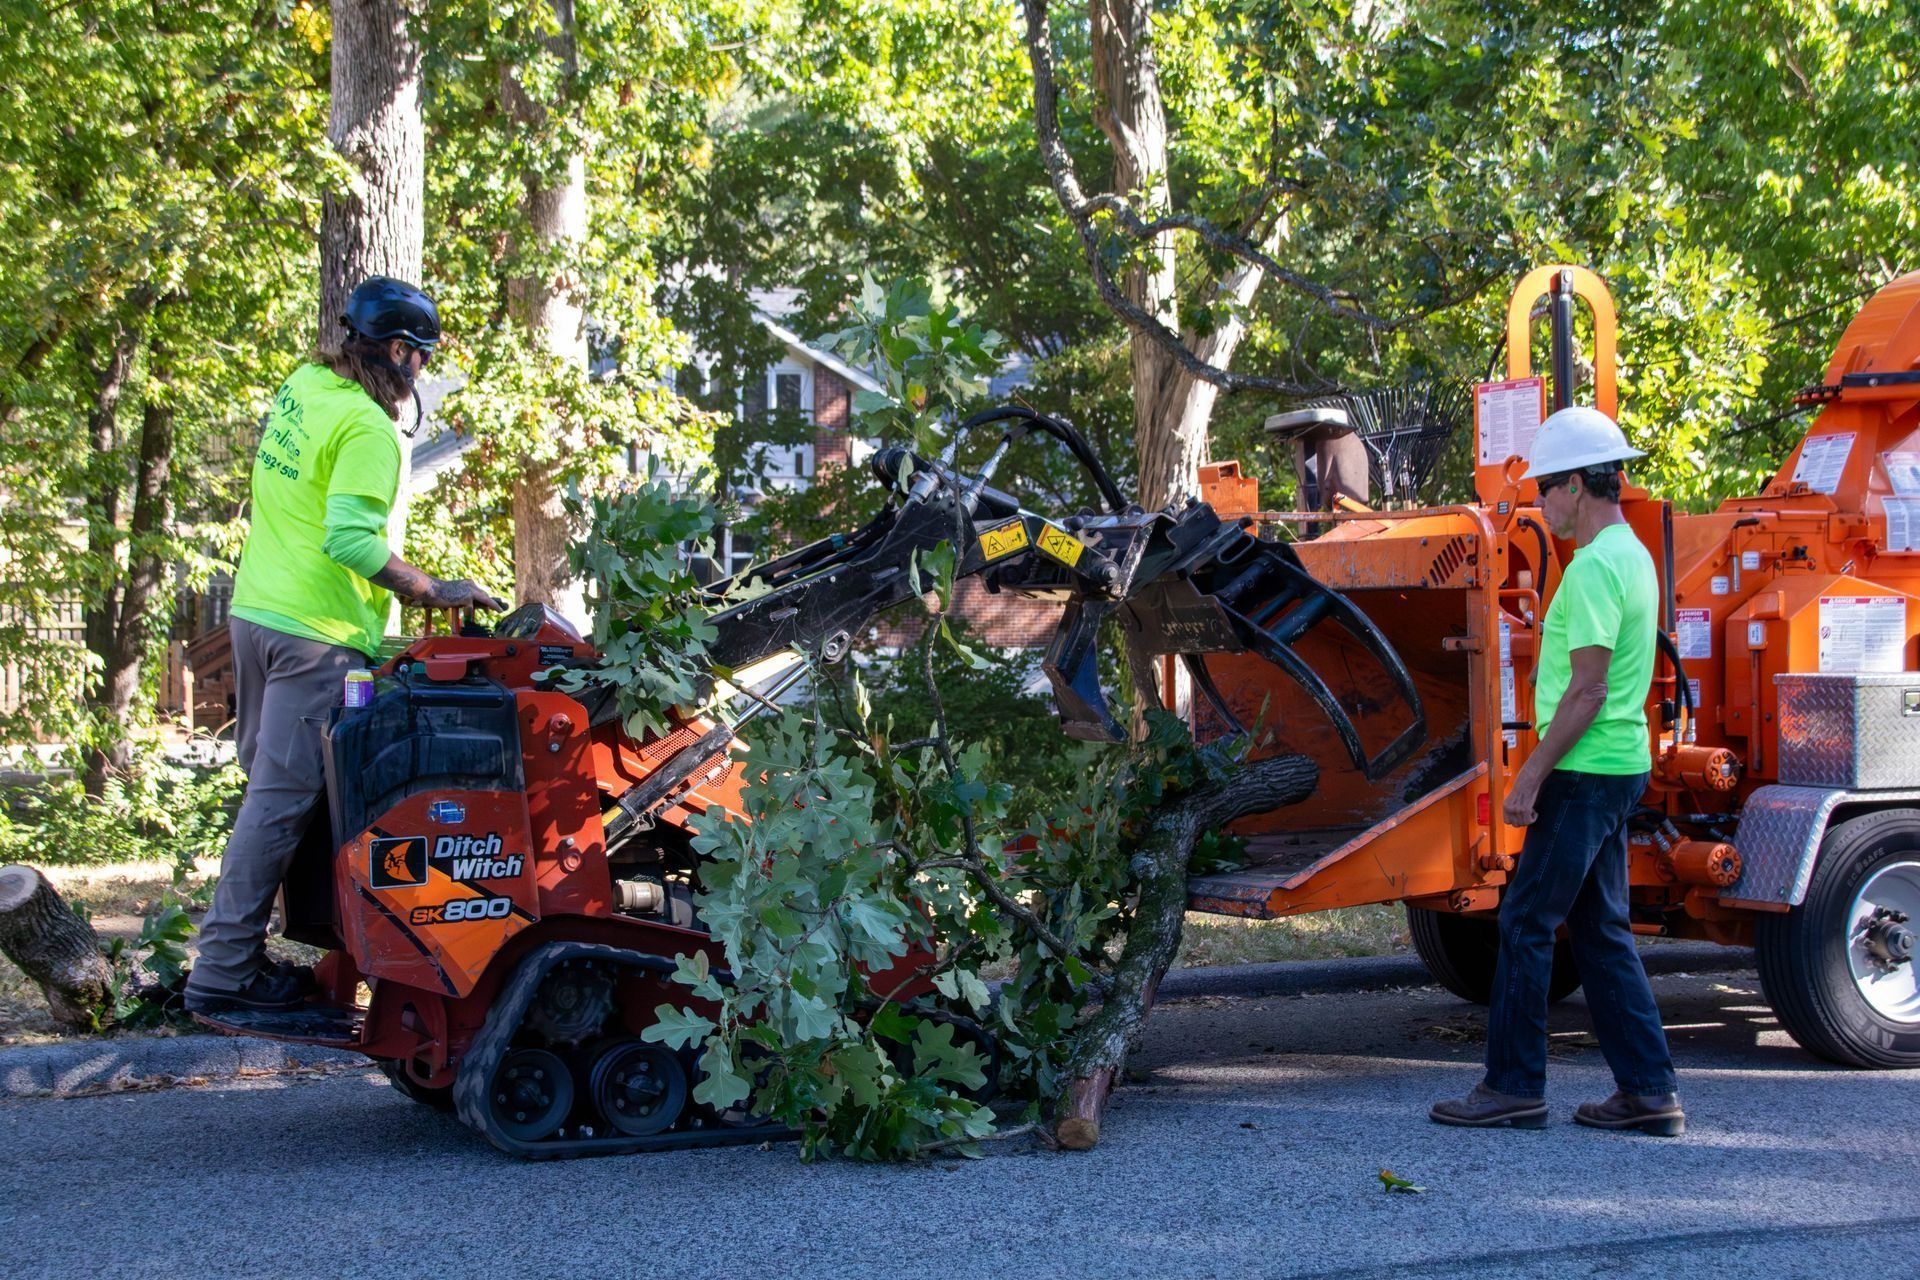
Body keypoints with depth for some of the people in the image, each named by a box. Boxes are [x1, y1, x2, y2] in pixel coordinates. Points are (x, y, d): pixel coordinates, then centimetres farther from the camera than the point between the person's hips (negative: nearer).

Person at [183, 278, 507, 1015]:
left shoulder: (298, 389, 10)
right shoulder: (366, 428, -17)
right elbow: (352, 539, -26)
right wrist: (433, 592, -18)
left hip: (254, 612, 10)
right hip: (316, 632, -9)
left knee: (267, 783, 17)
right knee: (283, 798, -5)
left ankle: (235, 949, 22)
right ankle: (224, 971, -4)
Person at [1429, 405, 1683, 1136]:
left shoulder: (1595, 567, -17)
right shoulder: (1633, 556, 15)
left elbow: (1586, 691, -21)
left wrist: (1532, 774, -17)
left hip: (1585, 774, -10)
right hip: (1619, 768, 10)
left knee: (1526, 923, -2)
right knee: (1600, 929, 13)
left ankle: (1513, 1087, 4)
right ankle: (1648, 1090, 14)